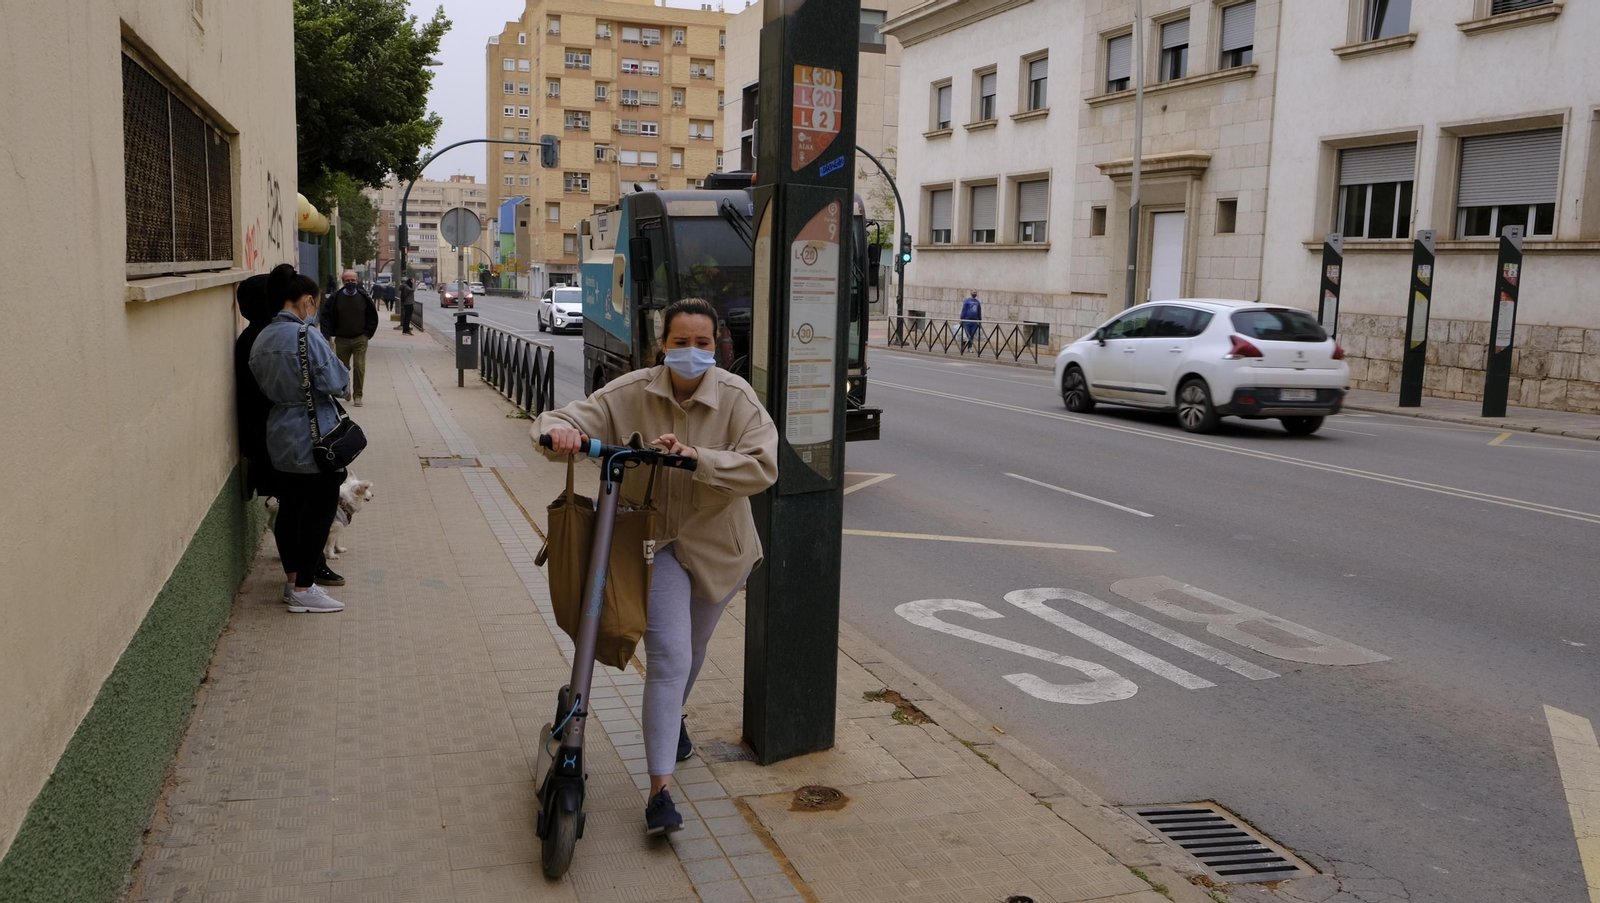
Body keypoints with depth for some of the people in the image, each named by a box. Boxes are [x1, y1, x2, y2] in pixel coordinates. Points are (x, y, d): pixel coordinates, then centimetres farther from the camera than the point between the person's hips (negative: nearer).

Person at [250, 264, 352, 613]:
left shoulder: (261, 339, 7)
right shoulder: (306, 335, -18)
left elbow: (265, 387, 14)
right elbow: (337, 383, -19)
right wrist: (344, 387, 1)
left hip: (280, 437, 8)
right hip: (314, 437, -8)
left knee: (290, 507, 16)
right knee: (320, 509, 1)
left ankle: (293, 579, 26)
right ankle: (304, 589, 5)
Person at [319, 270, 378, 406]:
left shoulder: (364, 297, -1)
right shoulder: (335, 298, -2)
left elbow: (372, 317, 7)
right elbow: (326, 317, 1)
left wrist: (368, 334, 1)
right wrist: (329, 334, -7)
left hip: (360, 340, -1)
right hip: (341, 340, 1)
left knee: (359, 367, -8)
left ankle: (358, 395, 0)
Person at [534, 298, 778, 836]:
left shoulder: (736, 397, -15)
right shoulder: (631, 394, -13)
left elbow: (762, 466, -26)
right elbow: (559, 419, -12)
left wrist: (695, 458, -39)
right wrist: (559, 433, -38)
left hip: (717, 546, 2)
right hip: (655, 541, -2)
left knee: (692, 649, 24)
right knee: (669, 657, -15)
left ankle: (672, 719, 56)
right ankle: (660, 788, -9)